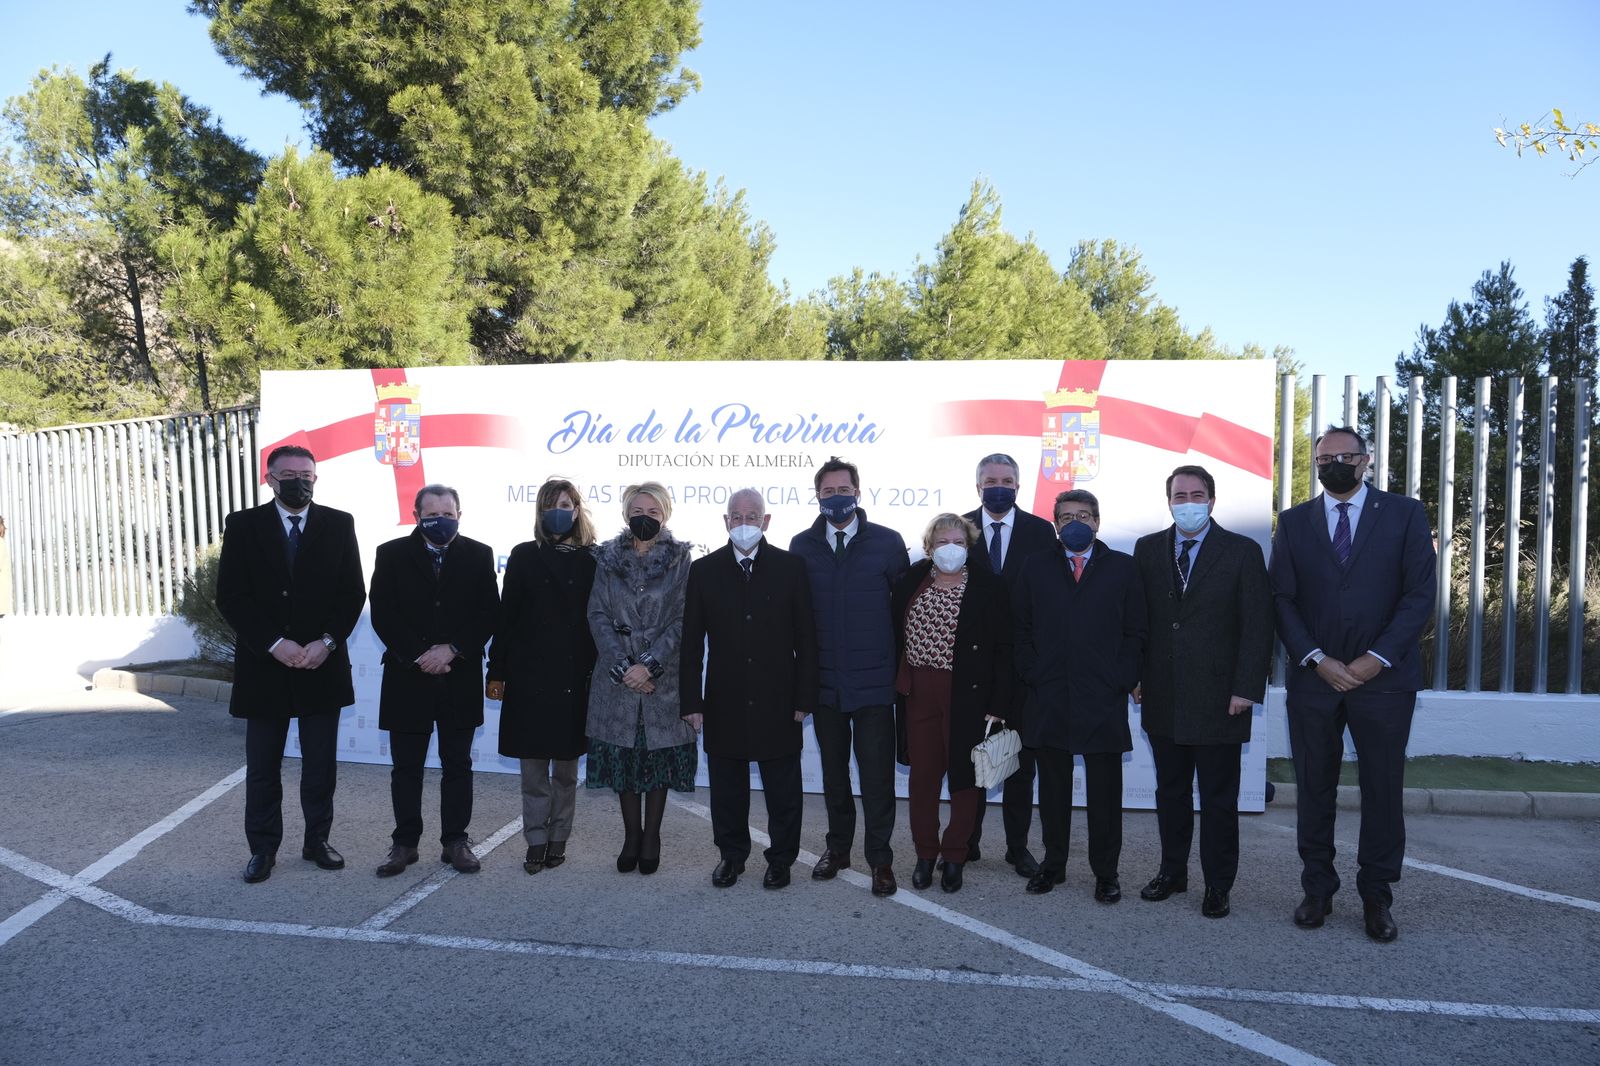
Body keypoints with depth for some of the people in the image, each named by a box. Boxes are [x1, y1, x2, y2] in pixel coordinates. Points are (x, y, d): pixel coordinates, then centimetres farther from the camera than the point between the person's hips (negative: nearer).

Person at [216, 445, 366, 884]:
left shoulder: (339, 524, 3)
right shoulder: (243, 525, 0)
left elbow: (353, 592, 1)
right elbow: (231, 596, -5)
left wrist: (327, 642, -11)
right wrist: (274, 644, -14)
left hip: (323, 664, 1)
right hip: (264, 664, -1)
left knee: (321, 762, 9)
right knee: (262, 766, 8)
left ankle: (317, 839, 22)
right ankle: (263, 848, 20)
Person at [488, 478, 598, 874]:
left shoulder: (593, 560, 2)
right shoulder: (524, 556, 5)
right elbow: (506, 615, 4)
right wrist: (497, 672, 0)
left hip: (574, 677, 0)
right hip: (529, 674, 1)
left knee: (566, 766, 8)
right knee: (533, 766, 4)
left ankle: (558, 839, 20)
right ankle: (536, 842, 13)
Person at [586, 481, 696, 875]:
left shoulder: (680, 559, 0)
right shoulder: (607, 558, 5)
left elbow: (682, 620, -6)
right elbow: (598, 614, 0)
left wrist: (649, 665, -14)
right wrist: (622, 667, -10)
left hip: (663, 677, -1)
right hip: (617, 676, 2)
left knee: (660, 753, 5)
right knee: (622, 753, 7)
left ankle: (651, 835, 20)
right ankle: (631, 834, 22)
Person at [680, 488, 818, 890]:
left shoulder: (790, 567, -1)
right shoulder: (704, 571, 3)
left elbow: (806, 638, 0)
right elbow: (692, 642, 3)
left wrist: (804, 698, -4)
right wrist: (691, 701, -2)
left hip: (778, 702, -1)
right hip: (724, 703, 1)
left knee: (783, 790, 9)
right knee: (727, 788, 12)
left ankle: (781, 858, 25)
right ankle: (731, 855, 30)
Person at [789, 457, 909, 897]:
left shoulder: (888, 542, -3)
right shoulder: (802, 545, 3)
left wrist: (899, 664, 2)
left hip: (873, 679, -2)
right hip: (824, 679, 3)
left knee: (876, 772, -1)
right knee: (833, 769, 15)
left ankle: (880, 858, 12)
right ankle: (838, 847, 30)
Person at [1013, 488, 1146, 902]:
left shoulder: (1123, 568, 6)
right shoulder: (1036, 569, 9)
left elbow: (1135, 633, 4)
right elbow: (1021, 630, 9)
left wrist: (1120, 681, -5)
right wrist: (1032, 677, -1)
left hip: (1103, 700, -1)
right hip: (1048, 698, 1)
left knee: (1104, 790, 5)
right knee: (1053, 787, 10)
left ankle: (1105, 871, 17)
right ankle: (1053, 863, 23)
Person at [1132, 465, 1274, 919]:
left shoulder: (1243, 552, -3)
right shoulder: (1148, 549, 6)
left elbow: (1257, 625, -5)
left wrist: (1246, 688, -11)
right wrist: (1136, 676, 3)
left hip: (1218, 698, -3)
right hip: (1163, 697, 3)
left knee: (1218, 797, 6)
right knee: (1170, 791, 14)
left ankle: (1218, 885, 19)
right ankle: (1172, 871, 28)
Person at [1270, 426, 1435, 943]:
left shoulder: (1405, 514, 3)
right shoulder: (1293, 522, 7)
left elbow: (1419, 593, -3)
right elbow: (1283, 599, 2)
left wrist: (1376, 658, -12)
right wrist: (1316, 659, -10)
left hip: (1383, 676, -1)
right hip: (1313, 676, 2)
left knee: (1383, 790, 5)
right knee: (1313, 790, 7)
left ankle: (1376, 897, 18)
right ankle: (1317, 890, 20)